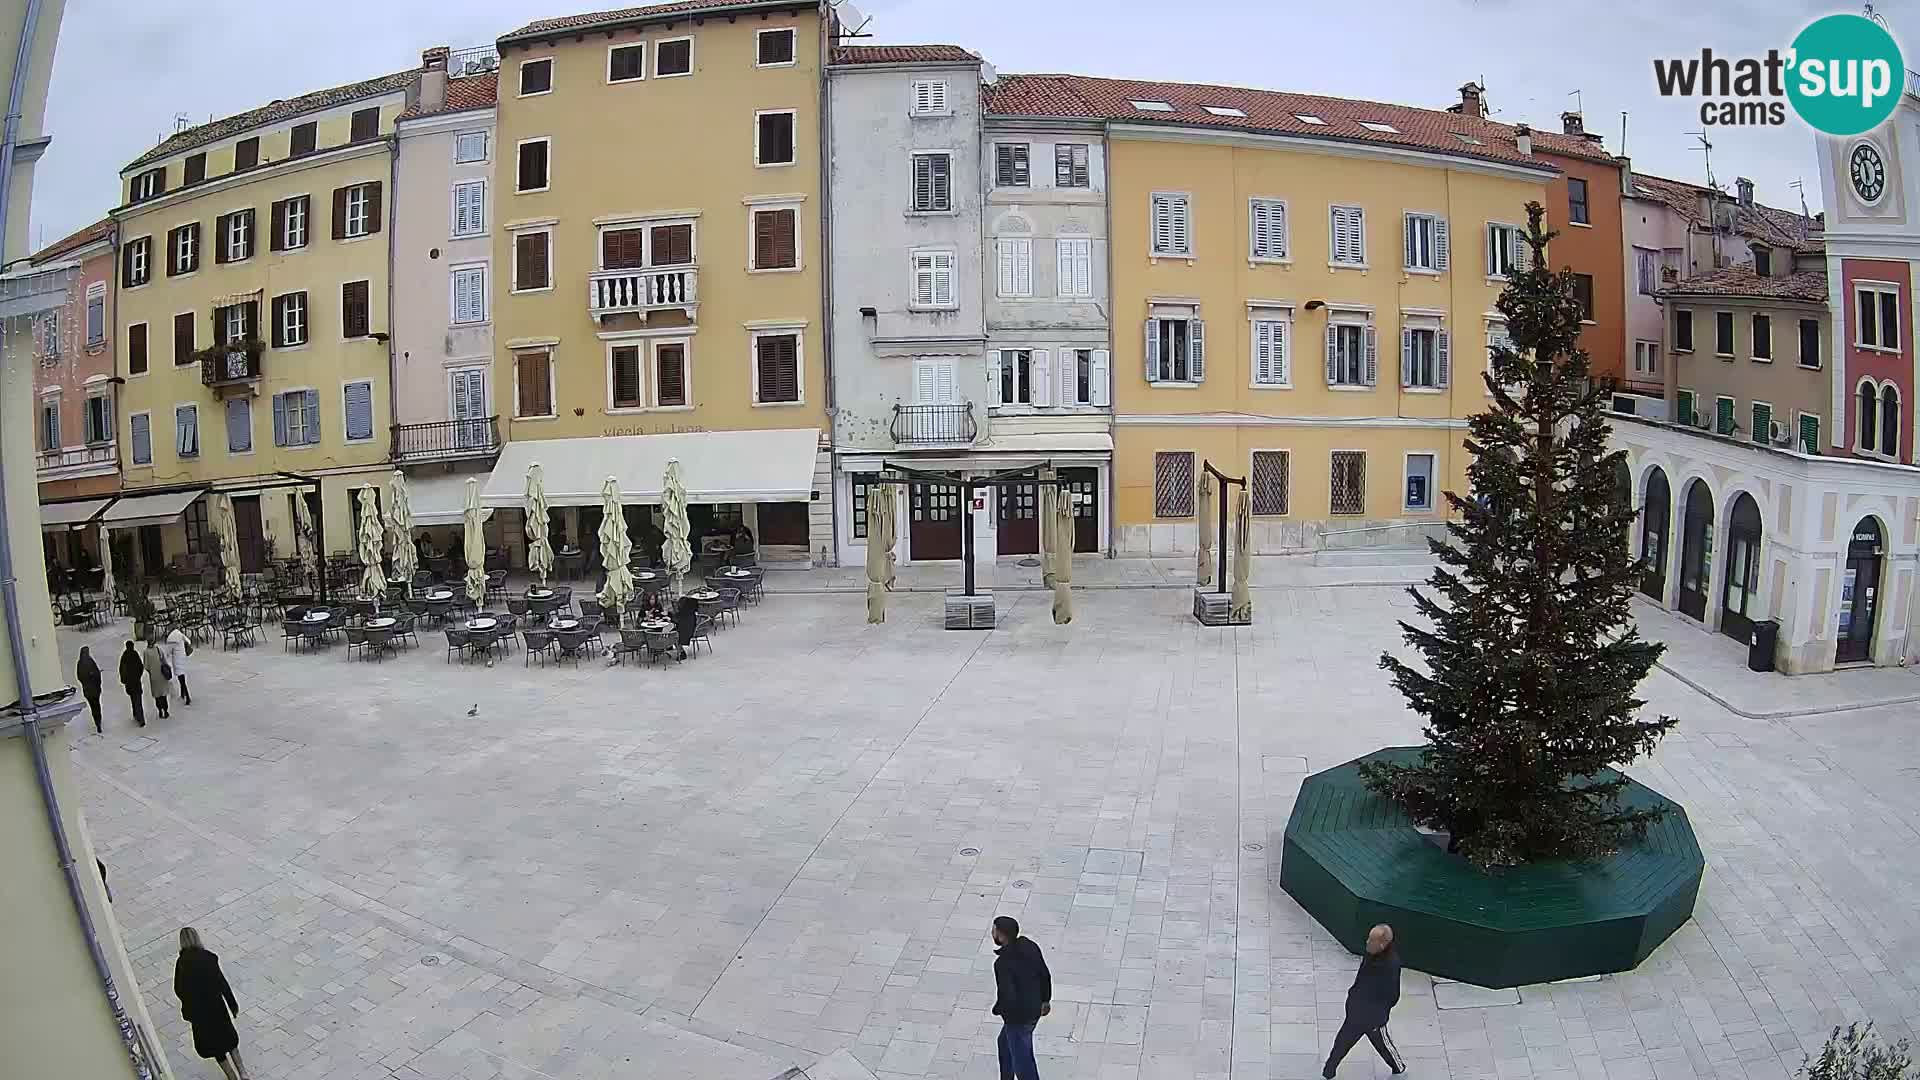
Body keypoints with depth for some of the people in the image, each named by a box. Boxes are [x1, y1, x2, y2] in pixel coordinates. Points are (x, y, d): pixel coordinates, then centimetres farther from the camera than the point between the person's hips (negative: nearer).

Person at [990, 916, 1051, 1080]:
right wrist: (1045, 999, 17)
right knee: (1005, 1043, 30)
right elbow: (1045, 975, 1)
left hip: (1018, 1017, -8)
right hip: (1034, 1009, 8)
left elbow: (1006, 997, -32)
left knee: (1022, 1061, 14)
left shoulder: (1002, 963, -31)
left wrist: (997, 1009, -9)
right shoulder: (1029, 945, -10)